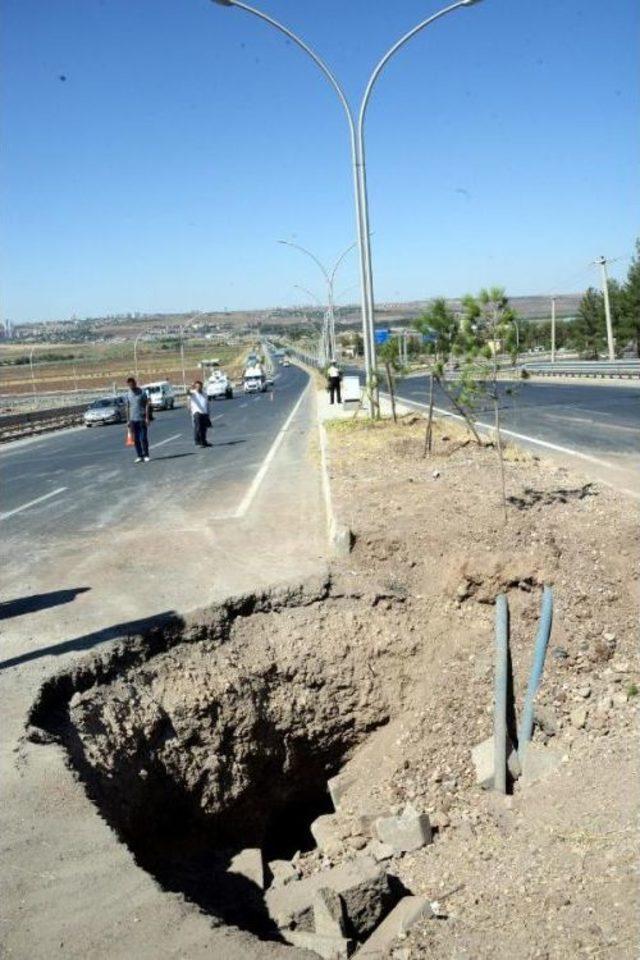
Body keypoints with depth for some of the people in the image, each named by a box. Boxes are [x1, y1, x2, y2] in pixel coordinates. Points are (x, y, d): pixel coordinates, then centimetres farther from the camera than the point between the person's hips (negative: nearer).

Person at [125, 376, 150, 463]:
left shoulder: (142, 392, -3)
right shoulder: (128, 394, 9)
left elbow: (147, 405, -3)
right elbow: (128, 407, 13)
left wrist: (147, 418, -9)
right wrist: (128, 420, 10)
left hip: (142, 419, -4)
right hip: (133, 419, 4)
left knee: (143, 438, -4)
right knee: (136, 439, 4)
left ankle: (146, 455, 5)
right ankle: (139, 456, 10)